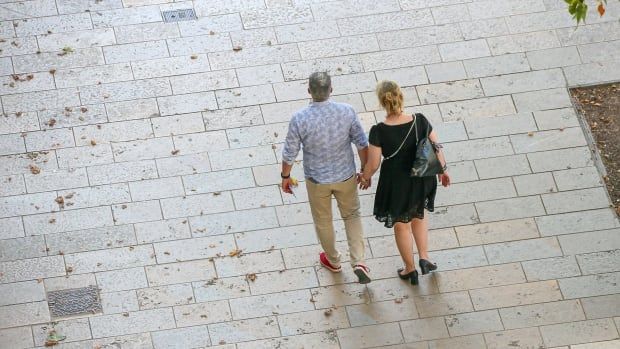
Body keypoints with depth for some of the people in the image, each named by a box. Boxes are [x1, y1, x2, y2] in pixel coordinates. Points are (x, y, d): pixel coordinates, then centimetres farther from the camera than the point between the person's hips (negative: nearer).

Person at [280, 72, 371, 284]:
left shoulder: (300, 119, -24)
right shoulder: (346, 112, -19)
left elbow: (289, 153, -13)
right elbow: (362, 144, -8)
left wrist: (285, 176, 5)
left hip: (317, 180, -1)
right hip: (345, 177, 1)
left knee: (323, 220, 23)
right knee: (351, 215, 22)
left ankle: (333, 261, 43)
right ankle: (358, 262, 9)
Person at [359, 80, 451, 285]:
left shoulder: (378, 132, -28)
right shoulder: (420, 121, -21)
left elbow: (373, 163, -18)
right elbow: (436, 147, -8)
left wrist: (365, 177, 5)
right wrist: (443, 169, 11)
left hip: (396, 184, -2)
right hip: (421, 179, 2)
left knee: (401, 224, 23)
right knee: (419, 215, 34)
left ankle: (410, 270, 40)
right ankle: (424, 258, 33)